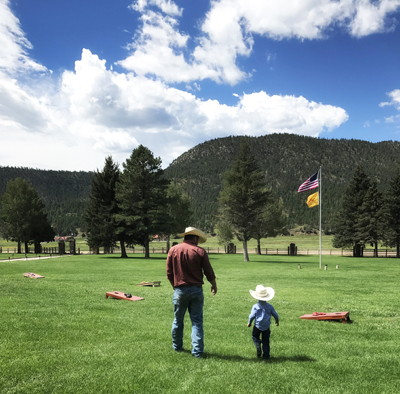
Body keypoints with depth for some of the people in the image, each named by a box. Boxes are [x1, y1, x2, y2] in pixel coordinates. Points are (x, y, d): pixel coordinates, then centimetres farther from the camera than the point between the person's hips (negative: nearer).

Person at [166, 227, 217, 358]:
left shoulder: (173, 250, -1)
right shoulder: (200, 251, -6)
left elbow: (169, 273, 3)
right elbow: (209, 273, -2)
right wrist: (214, 285, 17)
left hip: (180, 290, 1)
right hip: (196, 290, -1)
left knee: (178, 320, 16)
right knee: (197, 321, 6)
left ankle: (177, 346, 30)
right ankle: (197, 351, 6)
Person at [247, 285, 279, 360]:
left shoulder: (255, 306, -13)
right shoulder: (269, 306, -4)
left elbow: (252, 316, -10)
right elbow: (275, 315, 4)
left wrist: (249, 323, 8)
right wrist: (277, 321, 24)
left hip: (257, 326, -3)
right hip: (266, 327, 3)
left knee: (255, 337, 19)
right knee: (266, 341, 13)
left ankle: (258, 348, -3)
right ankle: (266, 355, 14)